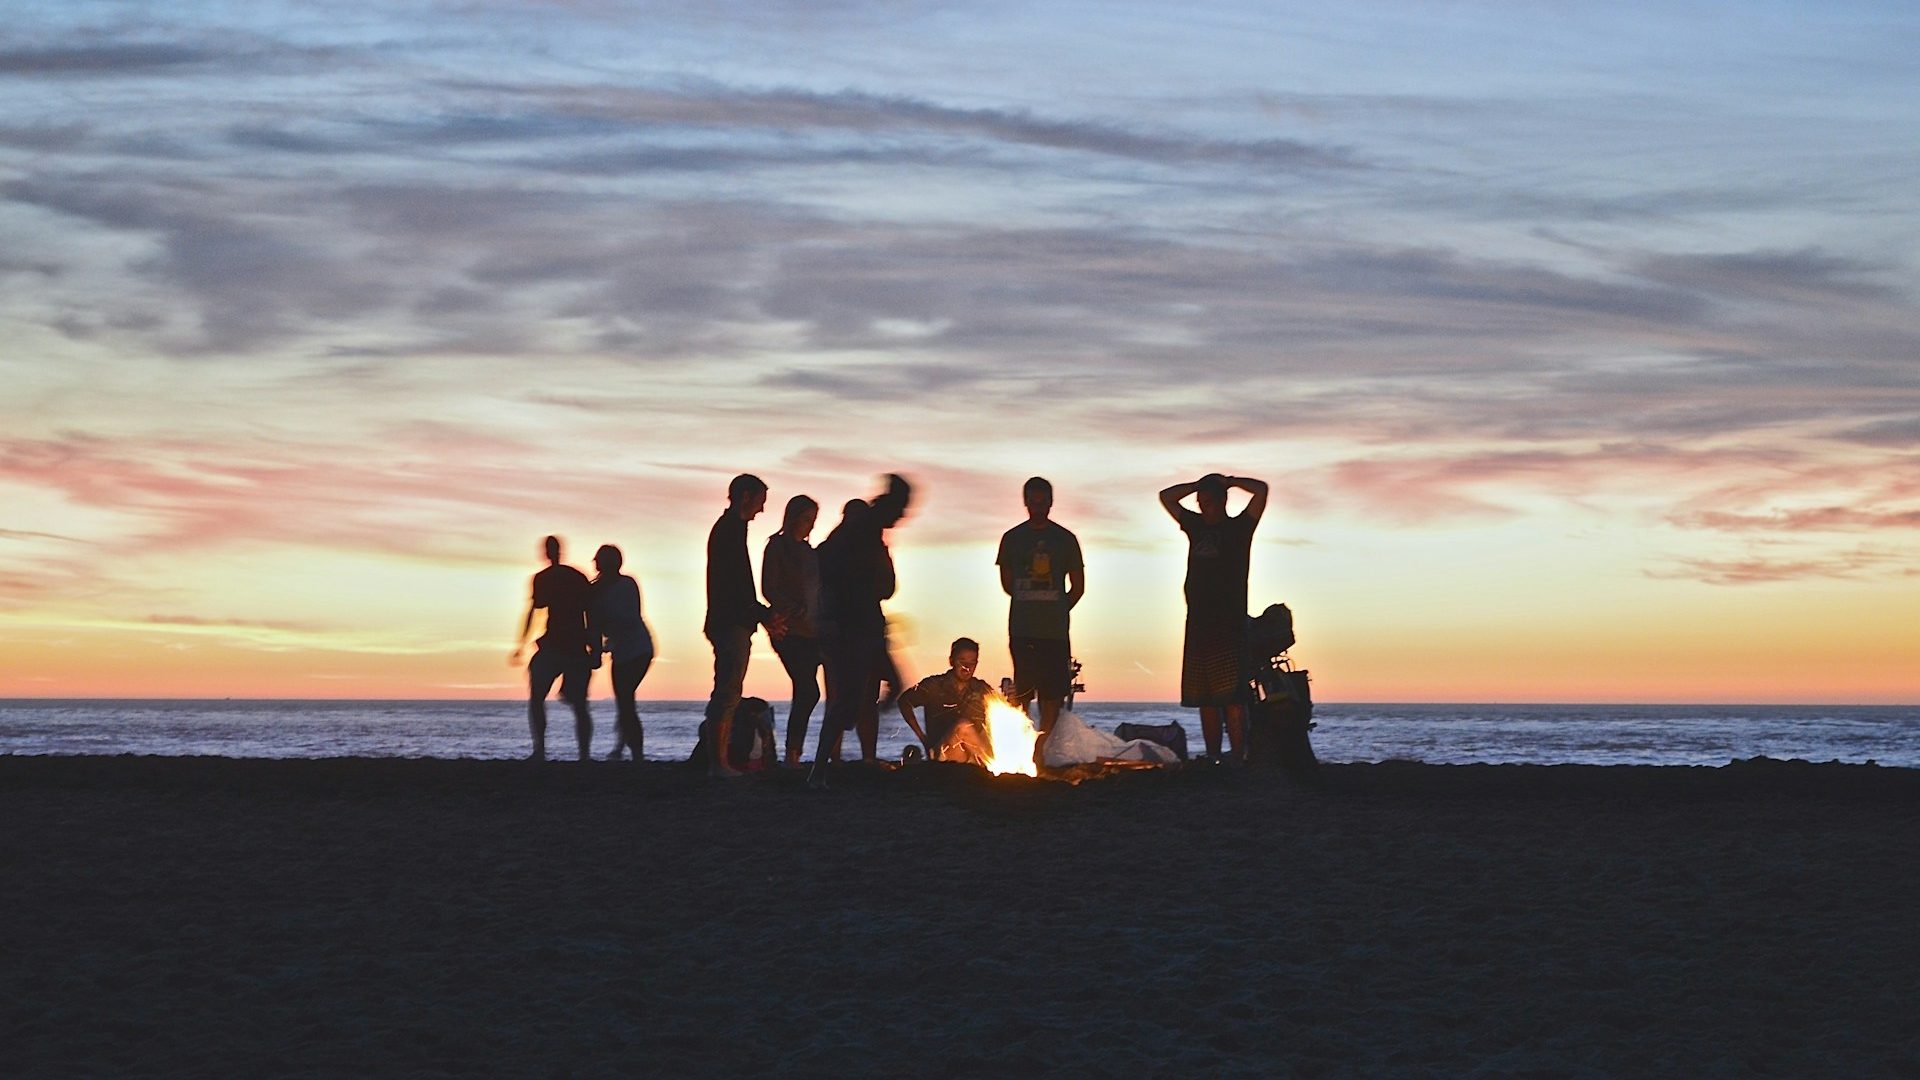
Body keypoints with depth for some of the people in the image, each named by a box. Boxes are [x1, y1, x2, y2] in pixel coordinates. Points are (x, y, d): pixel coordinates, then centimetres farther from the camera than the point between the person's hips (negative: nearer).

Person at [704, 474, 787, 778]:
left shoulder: (728, 528, 21)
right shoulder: (730, 529, -11)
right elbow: (733, 583, -19)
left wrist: (763, 615, 21)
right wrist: (763, 615, -15)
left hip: (732, 624, 11)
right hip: (731, 624, -11)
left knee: (728, 694, 11)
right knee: (727, 692, -11)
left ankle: (719, 761, 13)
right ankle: (719, 762, -12)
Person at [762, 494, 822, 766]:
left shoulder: (809, 552, 18)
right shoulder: (778, 547, -1)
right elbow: (769, 589, -7)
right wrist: (797, 613, -13)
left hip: (811, 632, 7)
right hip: (789, 631, -7)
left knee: (804, 692, 1)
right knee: (809, 692, -15)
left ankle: (794, 755, 3)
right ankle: (793, 753, -12)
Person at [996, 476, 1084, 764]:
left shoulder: (1066, 539, 7)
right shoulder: (1012, 538, 7)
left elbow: (1078, 588, 12)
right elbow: (1007, 584, 14)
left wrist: (1057, 610, 8)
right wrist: (1030, 603, 12)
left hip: (1055, 630, 0)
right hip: (1021, 629, 0)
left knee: (1053, 691, -3)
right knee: (1022, 690, -4)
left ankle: (1041, 750, 2)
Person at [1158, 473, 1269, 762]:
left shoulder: (1239, 527, 3)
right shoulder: (1196, 526, 18)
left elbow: (1261, 489, -8)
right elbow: (1166, 496, 27)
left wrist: (1228, 481, 5)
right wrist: (1199, 484, 17)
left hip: (1230, 623, -6)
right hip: (1198, 624, 6)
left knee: (1232, 697, -13)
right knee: (1205, 700, 4)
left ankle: (1238, 759, -18)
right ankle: (1212, 760, 6)